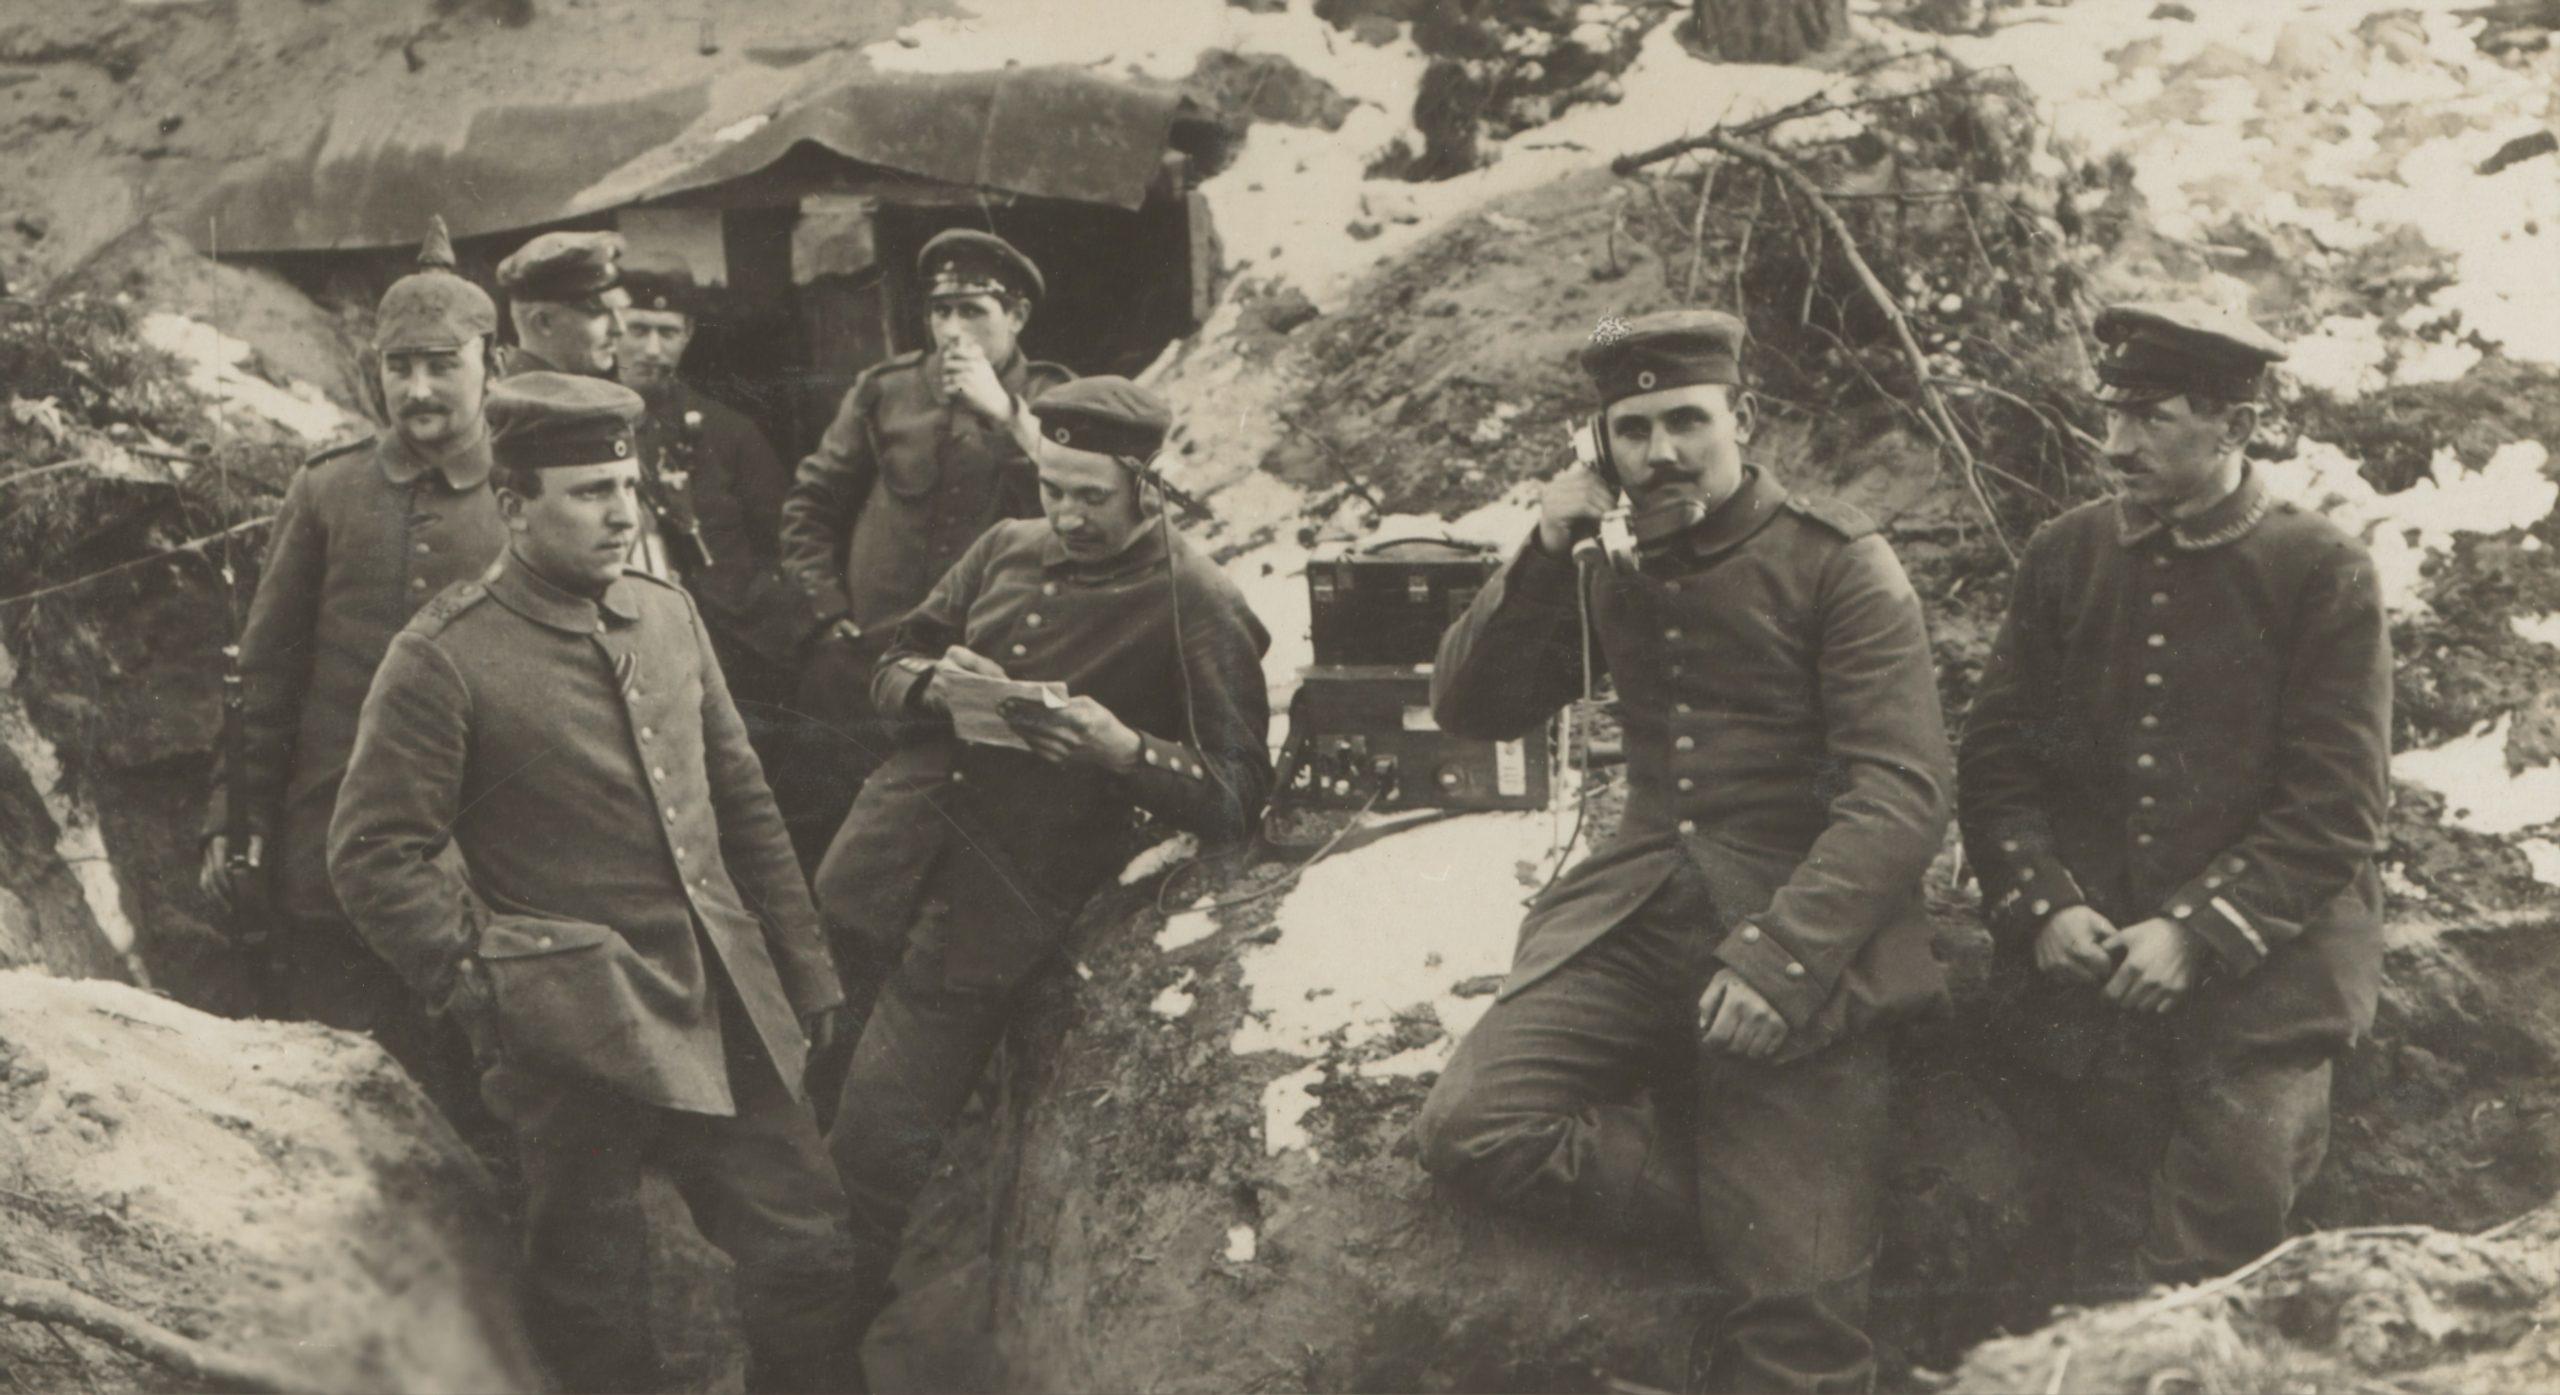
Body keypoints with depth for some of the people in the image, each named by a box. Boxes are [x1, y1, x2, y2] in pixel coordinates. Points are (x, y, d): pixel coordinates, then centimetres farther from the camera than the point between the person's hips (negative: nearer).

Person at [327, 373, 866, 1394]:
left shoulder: (668, 616, 11)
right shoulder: (441, 660, -9)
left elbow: (744, 808, 15)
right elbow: (372, 856, -9)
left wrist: (808, 976, 14)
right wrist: (482, 984, -13)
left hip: (727, 1021, 6)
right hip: (577, 1042, -6)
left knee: (810, 1255, 7)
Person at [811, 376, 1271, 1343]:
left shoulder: (1196, 609, -7)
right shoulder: (1007, 552, 11)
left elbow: (1237, 797, -8)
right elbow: (892, 669, 19)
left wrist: (1126, 752, -25)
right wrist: (931, 682, -5)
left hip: (993, 916, -5)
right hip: (882, 861, 6)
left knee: (880, 1144, -5)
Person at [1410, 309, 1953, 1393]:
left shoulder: (1836, 561, -4)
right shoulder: (1613, 570, 14)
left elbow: (1903, 795, -12)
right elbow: (1469, 711, 13)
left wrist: (1779, 959, -24)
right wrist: (1543, 556, -2)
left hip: (1801, 931, -5)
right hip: (1638, 916, 5)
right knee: (1469, 1129, -19)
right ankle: (1741, 1213, -6)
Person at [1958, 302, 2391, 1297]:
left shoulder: (2323, 575, -3)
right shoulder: (2065, 556, 8)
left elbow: (2337, 803, -7)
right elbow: (1996, 759, 8)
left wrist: (2199, 934, -15)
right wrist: (2042, 906, -7)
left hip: (2255, 982, -3)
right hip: (2083, 978, 3)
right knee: (2084, 1280, 6)